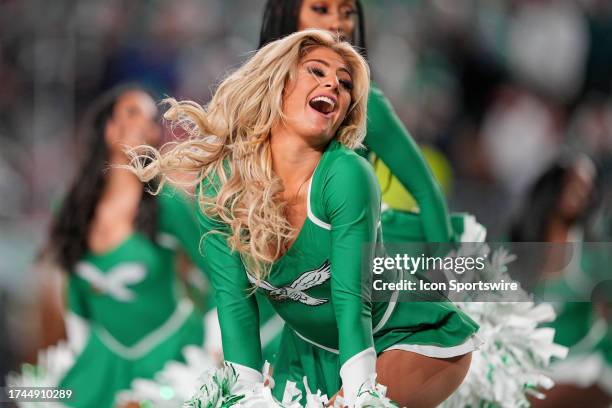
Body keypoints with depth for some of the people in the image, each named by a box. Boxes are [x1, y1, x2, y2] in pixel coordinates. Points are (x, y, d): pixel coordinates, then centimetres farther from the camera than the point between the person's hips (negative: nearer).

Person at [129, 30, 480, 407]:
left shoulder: (347, 175, -26)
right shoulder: (221, 185, -13)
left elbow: (352, 298, -29)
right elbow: (235, 298, -13)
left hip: (417, 341, -4)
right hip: (311, 352, 5)